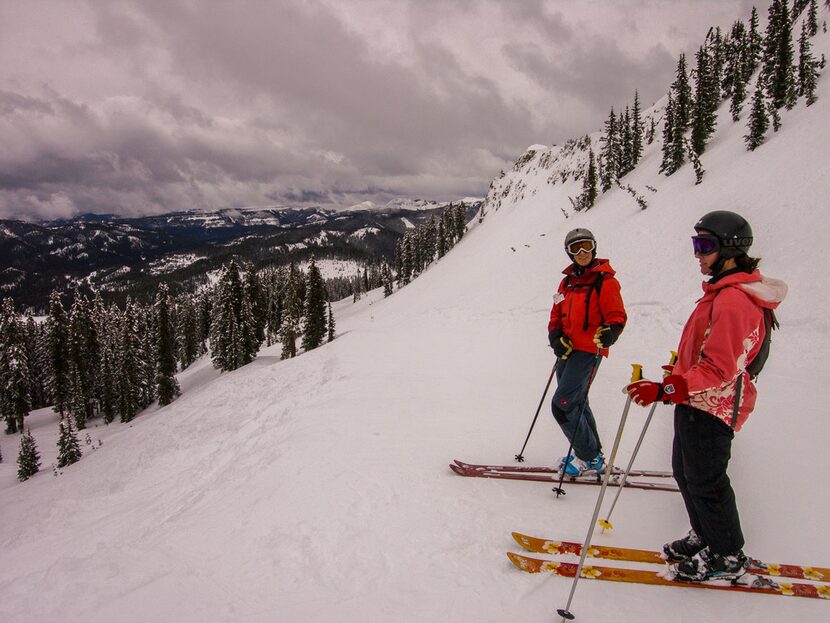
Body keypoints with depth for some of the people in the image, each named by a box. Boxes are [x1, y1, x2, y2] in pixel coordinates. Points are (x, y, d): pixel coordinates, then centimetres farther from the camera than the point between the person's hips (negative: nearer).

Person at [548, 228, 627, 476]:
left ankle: (589, 458, 5)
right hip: (567, 351, 8)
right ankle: (591, 454, 34)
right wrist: (556, 337, -3)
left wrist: (609, 333, -32)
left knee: (562, 405, -12)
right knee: (576, 404, 17)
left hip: (588, 351, -8)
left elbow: (617, 316, -11)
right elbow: (557, 315, 15)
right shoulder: (567, 281, 13)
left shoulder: (605, 281, -8)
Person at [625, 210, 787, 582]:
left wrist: (665, 390, -32)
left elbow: (718, 370, -28)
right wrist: (679, 374, 28)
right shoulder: (723, 291, 11)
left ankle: (727, 557, 22)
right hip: (697, 400, 10)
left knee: (705, 481, 4)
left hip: (710, 406, -10)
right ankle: (705, 538, 37)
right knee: (685, 472, 20)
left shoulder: (733, 300, -23)